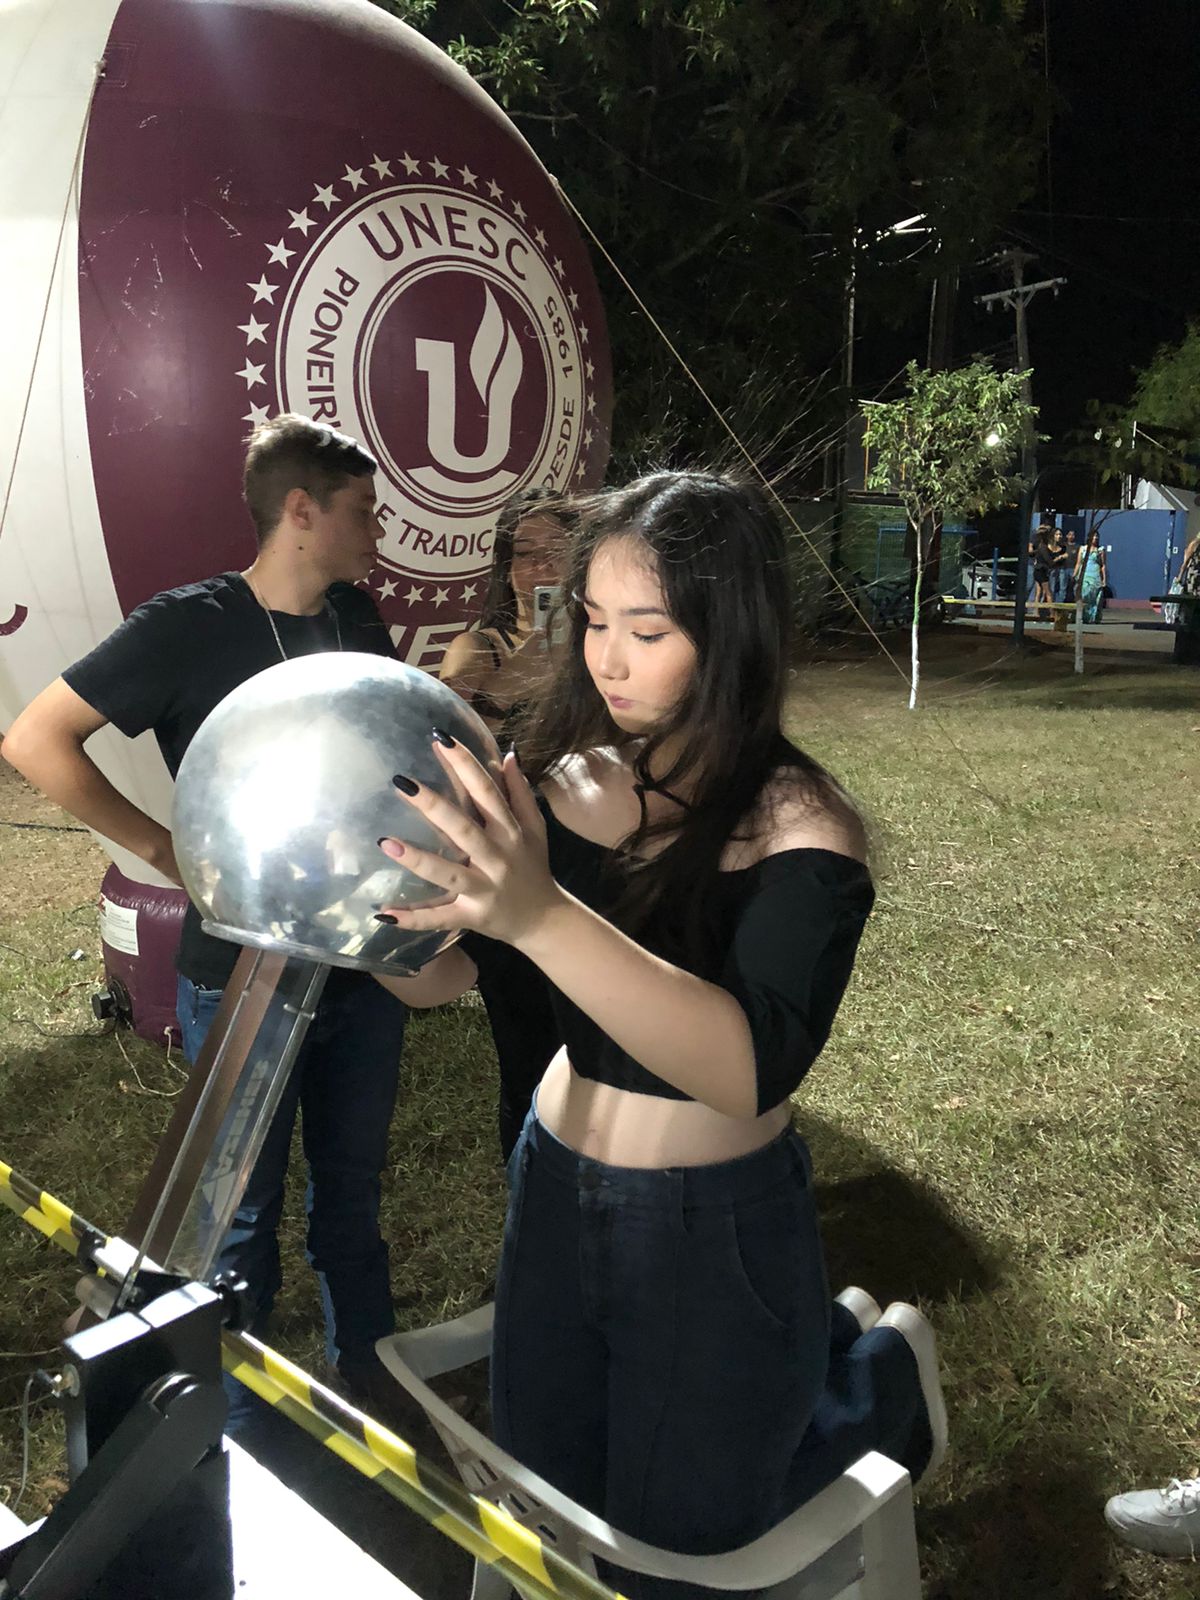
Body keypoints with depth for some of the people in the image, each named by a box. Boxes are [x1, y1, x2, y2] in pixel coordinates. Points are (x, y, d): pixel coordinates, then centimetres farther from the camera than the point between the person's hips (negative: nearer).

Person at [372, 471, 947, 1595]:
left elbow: (748, 1069, -36)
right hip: (557, 1193, 6)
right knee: (542, 1504, 25)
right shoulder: (564, 775, -6)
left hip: (716, 1229, -5)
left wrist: (540, 913, -48)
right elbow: (432, 979, -7)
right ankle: (818, 1344, 42)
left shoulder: (796, 825, -21)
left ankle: (879, 1368, 39)